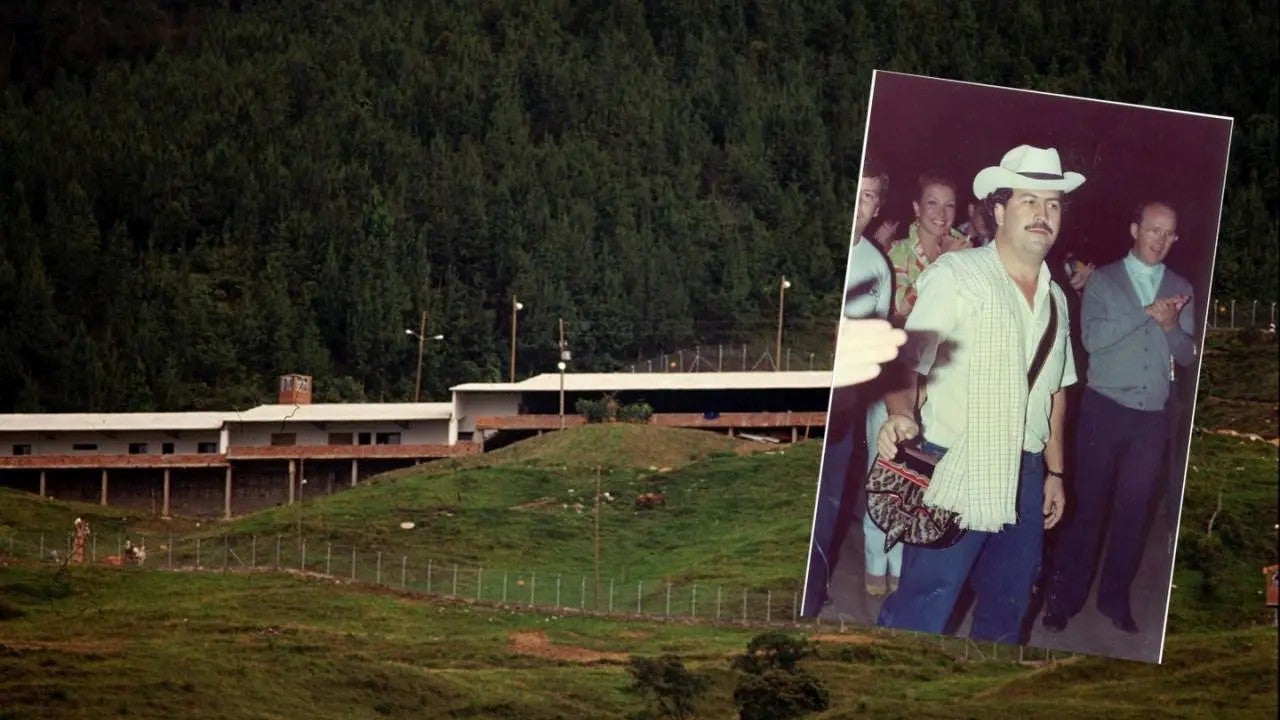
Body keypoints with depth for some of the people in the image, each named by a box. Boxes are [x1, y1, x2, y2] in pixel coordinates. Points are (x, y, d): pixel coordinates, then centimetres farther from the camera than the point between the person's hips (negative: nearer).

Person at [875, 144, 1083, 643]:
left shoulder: (1055, 298, 15)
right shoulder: (955, 275, -7)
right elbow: (906, 363, -14)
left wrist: (1055, 472, 20)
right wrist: (901, 415, -33)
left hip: (1024, 479, 7)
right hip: (957, 471, -7)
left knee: (1007, 610, 12)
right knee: (923, 607, -11)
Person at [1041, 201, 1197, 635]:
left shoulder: (1180, 289, 9)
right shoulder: (1103, 281, 1)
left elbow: (1187, 356, 6)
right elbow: (1092, 338, -13)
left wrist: (1172, 326, -15)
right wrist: (1147, 312, -17)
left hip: (1153, 416, 3)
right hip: (1104, 408, -2)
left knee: (1134, 510, 6)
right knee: (1087, 505, 0)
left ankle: (1115, 599, 15)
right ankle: (1063, 599, 6)